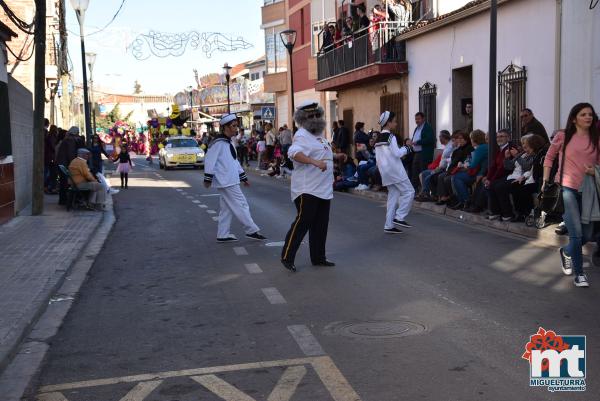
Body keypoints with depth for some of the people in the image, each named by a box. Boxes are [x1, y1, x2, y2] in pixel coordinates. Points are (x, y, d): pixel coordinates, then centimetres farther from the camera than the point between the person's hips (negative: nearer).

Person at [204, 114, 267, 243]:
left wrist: (243, 177, 22)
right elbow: (209, 160, -17)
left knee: (226, 208, 12)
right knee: (240, 205, -6)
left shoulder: (228, 143, 16)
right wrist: (208, 178, -18)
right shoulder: (218, 143, -15)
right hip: (225, 182, -10)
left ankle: (223, 235, 17)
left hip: (231, 181, 10)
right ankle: (252, 231, 1)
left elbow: (235, 161, 23)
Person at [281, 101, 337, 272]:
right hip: (307, 190, -9)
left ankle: (318, 257, 21)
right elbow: (294, 153, -33)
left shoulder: (318, 135, 17)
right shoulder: (302, 135, -13)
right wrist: (315, 162, -42)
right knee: (303, 222, -10)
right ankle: (287, 257, -3)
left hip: (323, 189, 9)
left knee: (320, 225, 12)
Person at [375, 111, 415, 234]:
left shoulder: (378, 138, 13)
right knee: (409, 191, -1)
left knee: (393, 196, 10)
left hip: (385, 172, 9)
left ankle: (389, 225, 7)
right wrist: (407, 146, -5)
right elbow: (397, 153, -18)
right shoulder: (390, 136, -13)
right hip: (394, 170, -9)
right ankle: (399, 217, -6)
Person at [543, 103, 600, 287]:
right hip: (567, 188, -4)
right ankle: (579, 273, 4)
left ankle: (566, 252, 40)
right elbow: (549, 157, 10)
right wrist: (546, 180, 4)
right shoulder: (563, 137, -1)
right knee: (576, 233, -10)